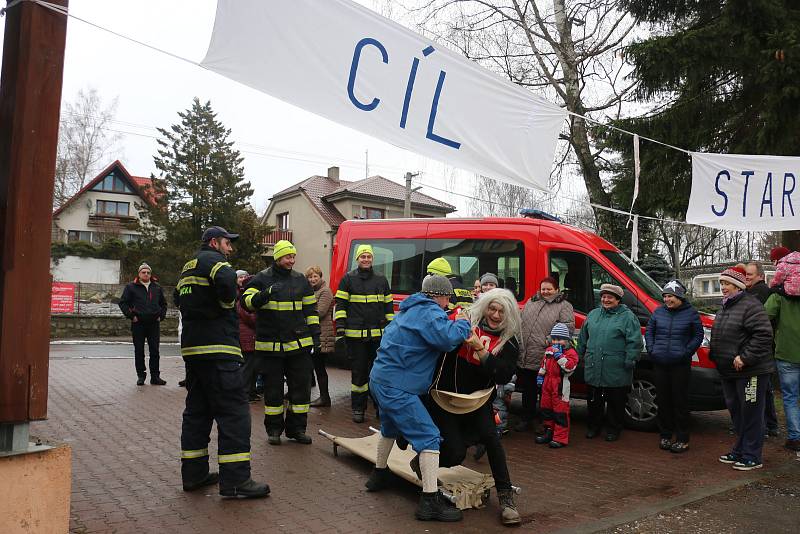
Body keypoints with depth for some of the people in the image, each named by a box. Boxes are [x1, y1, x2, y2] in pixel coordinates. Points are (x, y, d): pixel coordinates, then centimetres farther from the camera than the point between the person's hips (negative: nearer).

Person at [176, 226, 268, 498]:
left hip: (192, 348, 10)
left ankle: (193, 474, 22)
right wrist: (227, 302, -8)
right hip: (217, 349, -10)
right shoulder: (211, 258, -7)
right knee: (234, 412, -8)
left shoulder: (188, 267, 23)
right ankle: (235, 480, -7)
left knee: (197, 411, 15)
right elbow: (226, 280, -28)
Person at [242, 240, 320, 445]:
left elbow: (310, 309, 15)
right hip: (270, 345, -2)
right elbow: (247, 301, -12)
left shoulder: (300, 280, 11)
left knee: (301, 386, 5)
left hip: (299, 343, 3)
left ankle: (297, 428, 18)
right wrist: (266, 294, -29)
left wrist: (315, 335, 9)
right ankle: (274, 429, 19)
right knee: (273, 388, 6)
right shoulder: (262, 279, 1)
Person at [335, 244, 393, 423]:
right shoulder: (348, 279, 4)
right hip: (355, 333, -3)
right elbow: (340, 303, 2)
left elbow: (388, 306, 17)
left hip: (378, 334, 3)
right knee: (358, 371, 3)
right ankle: (358, 408, 13)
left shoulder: (381, 280, 14)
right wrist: (340, 325, -7)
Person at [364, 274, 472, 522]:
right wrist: (463, 323, -8)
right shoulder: (430, 313, -12)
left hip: (380, 379, 10)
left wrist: (455, 324, 11)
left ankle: (379, 474, 49)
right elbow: (448, 338, -26)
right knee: (429, 437, -8)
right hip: (397, 387, -10)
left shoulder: (412, 309, 17)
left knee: (390, 427, 32)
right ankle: (430, 501, -9)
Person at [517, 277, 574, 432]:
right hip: (524, 358, 5)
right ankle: (526, 419, 28)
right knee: (527, 390, 16)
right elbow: (521, 323, 18)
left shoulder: (564, 306, -1)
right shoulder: (531, 303, 16)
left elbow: (568, 328, -11)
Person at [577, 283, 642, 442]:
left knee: (615, 402, 7)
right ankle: (594, 426, 28)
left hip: (616, 372, -5)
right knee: (594, 401, 14)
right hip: (593, 369, 5)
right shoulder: (593, 314, 13)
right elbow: (583, 338, 21)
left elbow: (634, 342, -8)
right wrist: (580, 356, 19)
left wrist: (629, 362, -13)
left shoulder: (627, 316, -3)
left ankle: (613, 429, 21)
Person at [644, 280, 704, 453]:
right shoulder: (658, 312, 8)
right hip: (659, 363, 3)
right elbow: (649, 331, 15)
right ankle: (665, 435, 20)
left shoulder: (691, 313, 0)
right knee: (663, 400, 9)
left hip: (680, 364, -3)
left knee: (680, 401, 1)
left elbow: (698, 335, 3)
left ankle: (682, 440, 11)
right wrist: (651, 349, 2)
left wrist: (687, 351, -8)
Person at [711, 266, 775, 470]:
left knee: (750, 413, -1)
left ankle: (752, 457, 8)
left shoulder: (750, 305, -15)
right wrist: (714, 354, 14)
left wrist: (745, 357, -24)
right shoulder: (725, 307, 14)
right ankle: (739, 451, 30)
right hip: (728, 371, 9)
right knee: (735, 411, 17)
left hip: (751, 371, -9)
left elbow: (764, 334, -23)